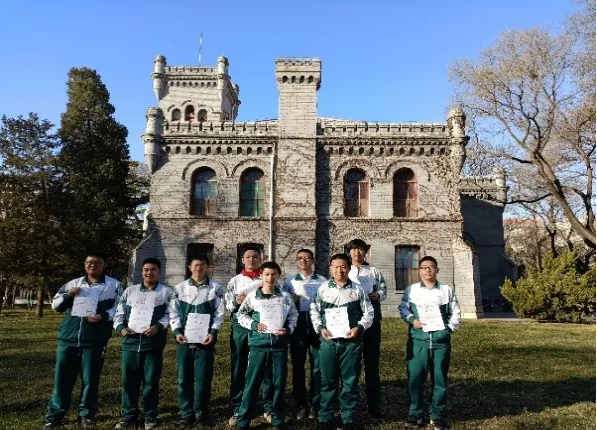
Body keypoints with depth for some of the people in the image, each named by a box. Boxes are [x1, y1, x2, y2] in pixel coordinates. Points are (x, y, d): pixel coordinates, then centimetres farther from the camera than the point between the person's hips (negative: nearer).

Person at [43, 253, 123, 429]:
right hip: (68, 339, 3)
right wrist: (68, 295, -5)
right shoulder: (73, 283, 14)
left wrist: (103, 316, -18)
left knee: (90, 380, 6)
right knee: (62, 378, 8)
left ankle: (86, 414, 20)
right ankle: (55, 415, 20)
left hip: (94, 341, -3)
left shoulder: (114, 285, 4)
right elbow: (55, 305, 15)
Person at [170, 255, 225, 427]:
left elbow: (219, 312, 0)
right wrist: (177, 331, -7)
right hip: (184, 339, 2)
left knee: (203, 378, 2)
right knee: (184, 378, 7)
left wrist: (213, 332, -11)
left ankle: (201, 413, 16)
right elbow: (174, 312, 6)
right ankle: (186, 413, 19)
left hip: (205, 339, -1)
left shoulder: (215, 288, 3)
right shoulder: (180, 288, 7)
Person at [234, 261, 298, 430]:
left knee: (279, 383, 9)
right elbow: (241, 314, 9)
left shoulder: (285, 296, 1)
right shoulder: (252, 296, 0)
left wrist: (288, 329, -7)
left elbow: (293, 315, 9)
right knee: (252, 382, 3)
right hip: (258, 344, -1)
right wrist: (253, 325, -6)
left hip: (279, 345, 1)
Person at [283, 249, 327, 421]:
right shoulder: (289, 281, 10)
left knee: (317, 364, 3)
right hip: (298, 325, 1)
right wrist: (291, 300, -10)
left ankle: (314, 403, 15)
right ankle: (301, 405, 16)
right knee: (298, 364, 5)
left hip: (317, 324, 0)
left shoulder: (322, 281, 8)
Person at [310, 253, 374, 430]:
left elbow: (369, 312, 4)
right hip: (328, 341, 1)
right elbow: (315, 311, 7)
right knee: (328, 380, 9)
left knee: (350, 381, 7)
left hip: (351, 341, 0)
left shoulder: (357, 289, 2)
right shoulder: (322, 289, 4)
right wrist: (320, 328, -7)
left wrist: (359, 328, -10)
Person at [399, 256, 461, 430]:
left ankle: (437, 415, 19)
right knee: (415, 377, 1)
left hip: (441, 339, 1)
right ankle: (415, 413, 15)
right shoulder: (411, 290, 4)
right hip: (418, 339, -1)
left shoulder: (447, 290, 7)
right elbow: (403, 308, 8)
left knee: (440, 378, 7)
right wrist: (412, 320, -7)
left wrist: (450, 328, 0)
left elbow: (455, 312, 11)